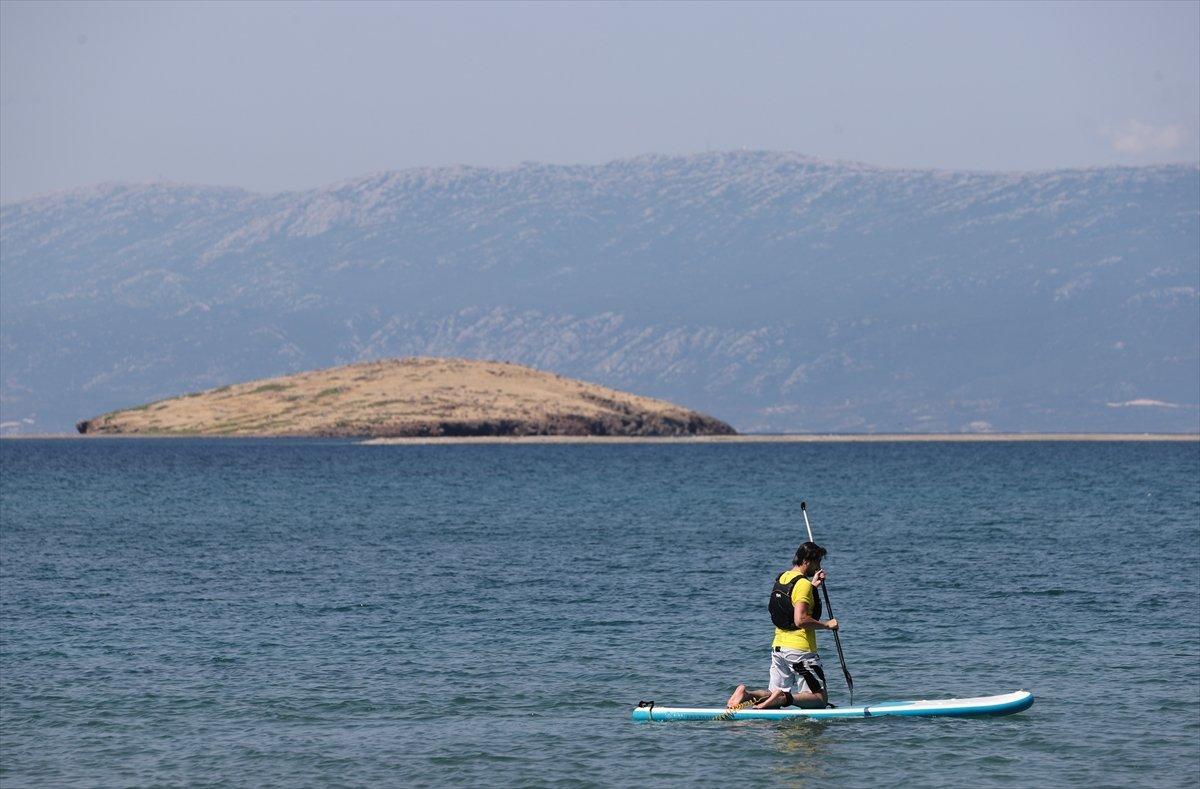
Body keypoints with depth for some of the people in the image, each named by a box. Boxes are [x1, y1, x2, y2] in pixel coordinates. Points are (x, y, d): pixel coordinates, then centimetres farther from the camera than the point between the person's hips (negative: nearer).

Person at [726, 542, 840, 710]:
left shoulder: (781, 578, 12)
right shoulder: (803, 584, -15)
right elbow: (800, 620, -23)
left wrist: (812, 586, 18)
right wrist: (827, 625, -12)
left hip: (778, 646, 8)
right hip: (800, 650, -8)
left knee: (775, 694, 17)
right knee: (820, 698, -2)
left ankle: (746, 695, -9)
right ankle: (784, 698, -23)